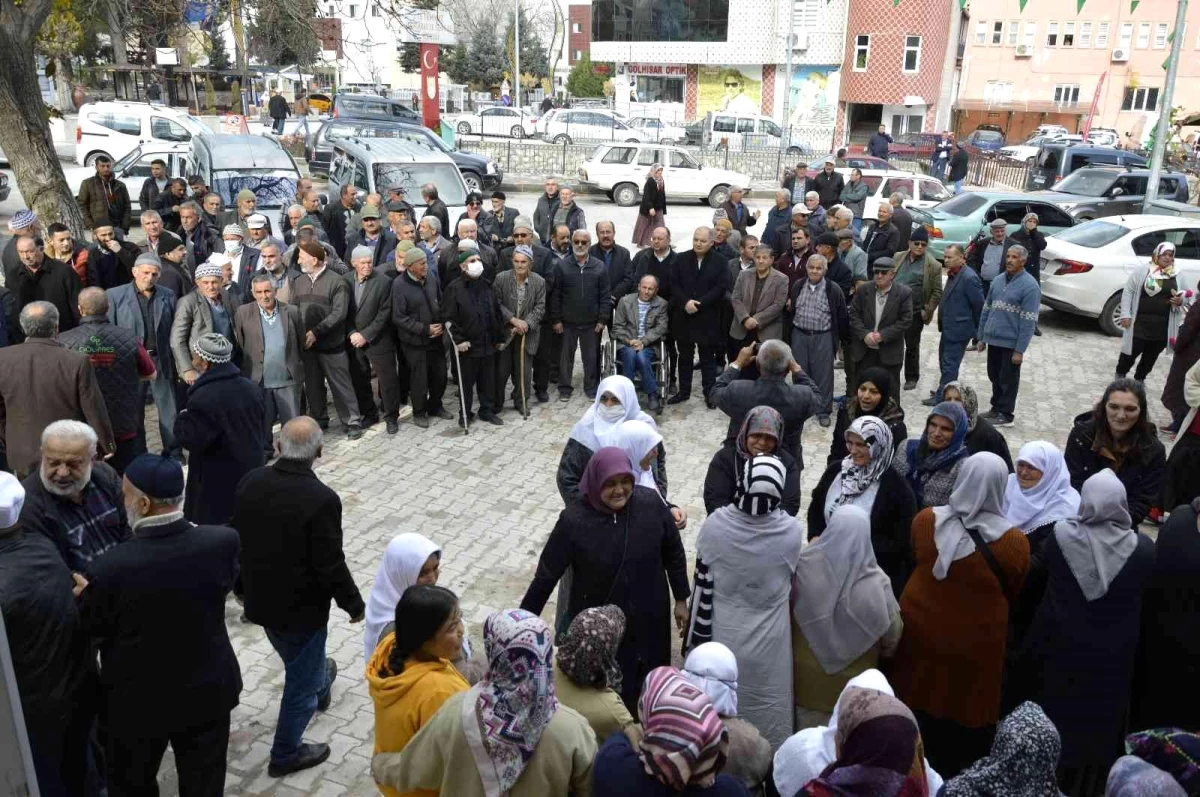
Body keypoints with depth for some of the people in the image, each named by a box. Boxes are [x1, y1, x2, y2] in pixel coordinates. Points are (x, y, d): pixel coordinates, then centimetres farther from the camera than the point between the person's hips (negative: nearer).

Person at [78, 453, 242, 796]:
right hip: (208, 690, 2)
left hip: (137, 701, -2)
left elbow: (90, 629, -9)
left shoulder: (111, 568, -29)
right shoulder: (223, 542, -22)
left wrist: (85, 595, 10)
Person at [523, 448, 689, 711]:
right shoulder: (574, 520, -21)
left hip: (647, 619, 3)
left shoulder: (651, 503, -15)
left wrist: (681, 599, 8)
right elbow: (547, 574, -13)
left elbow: (674, 553, 1)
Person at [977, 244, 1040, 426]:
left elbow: (1028, 321, -15)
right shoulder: (998, 280, 8)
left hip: (1011, 343, -6)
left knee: (1008, 380, 5)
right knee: (994, 377, 16)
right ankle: (996, 409, 31)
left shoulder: (1029, 286, -12)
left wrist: (1020, 350, -18)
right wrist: (981, 337, 11)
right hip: (993, 340, 6)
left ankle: (1005, 415, 16)